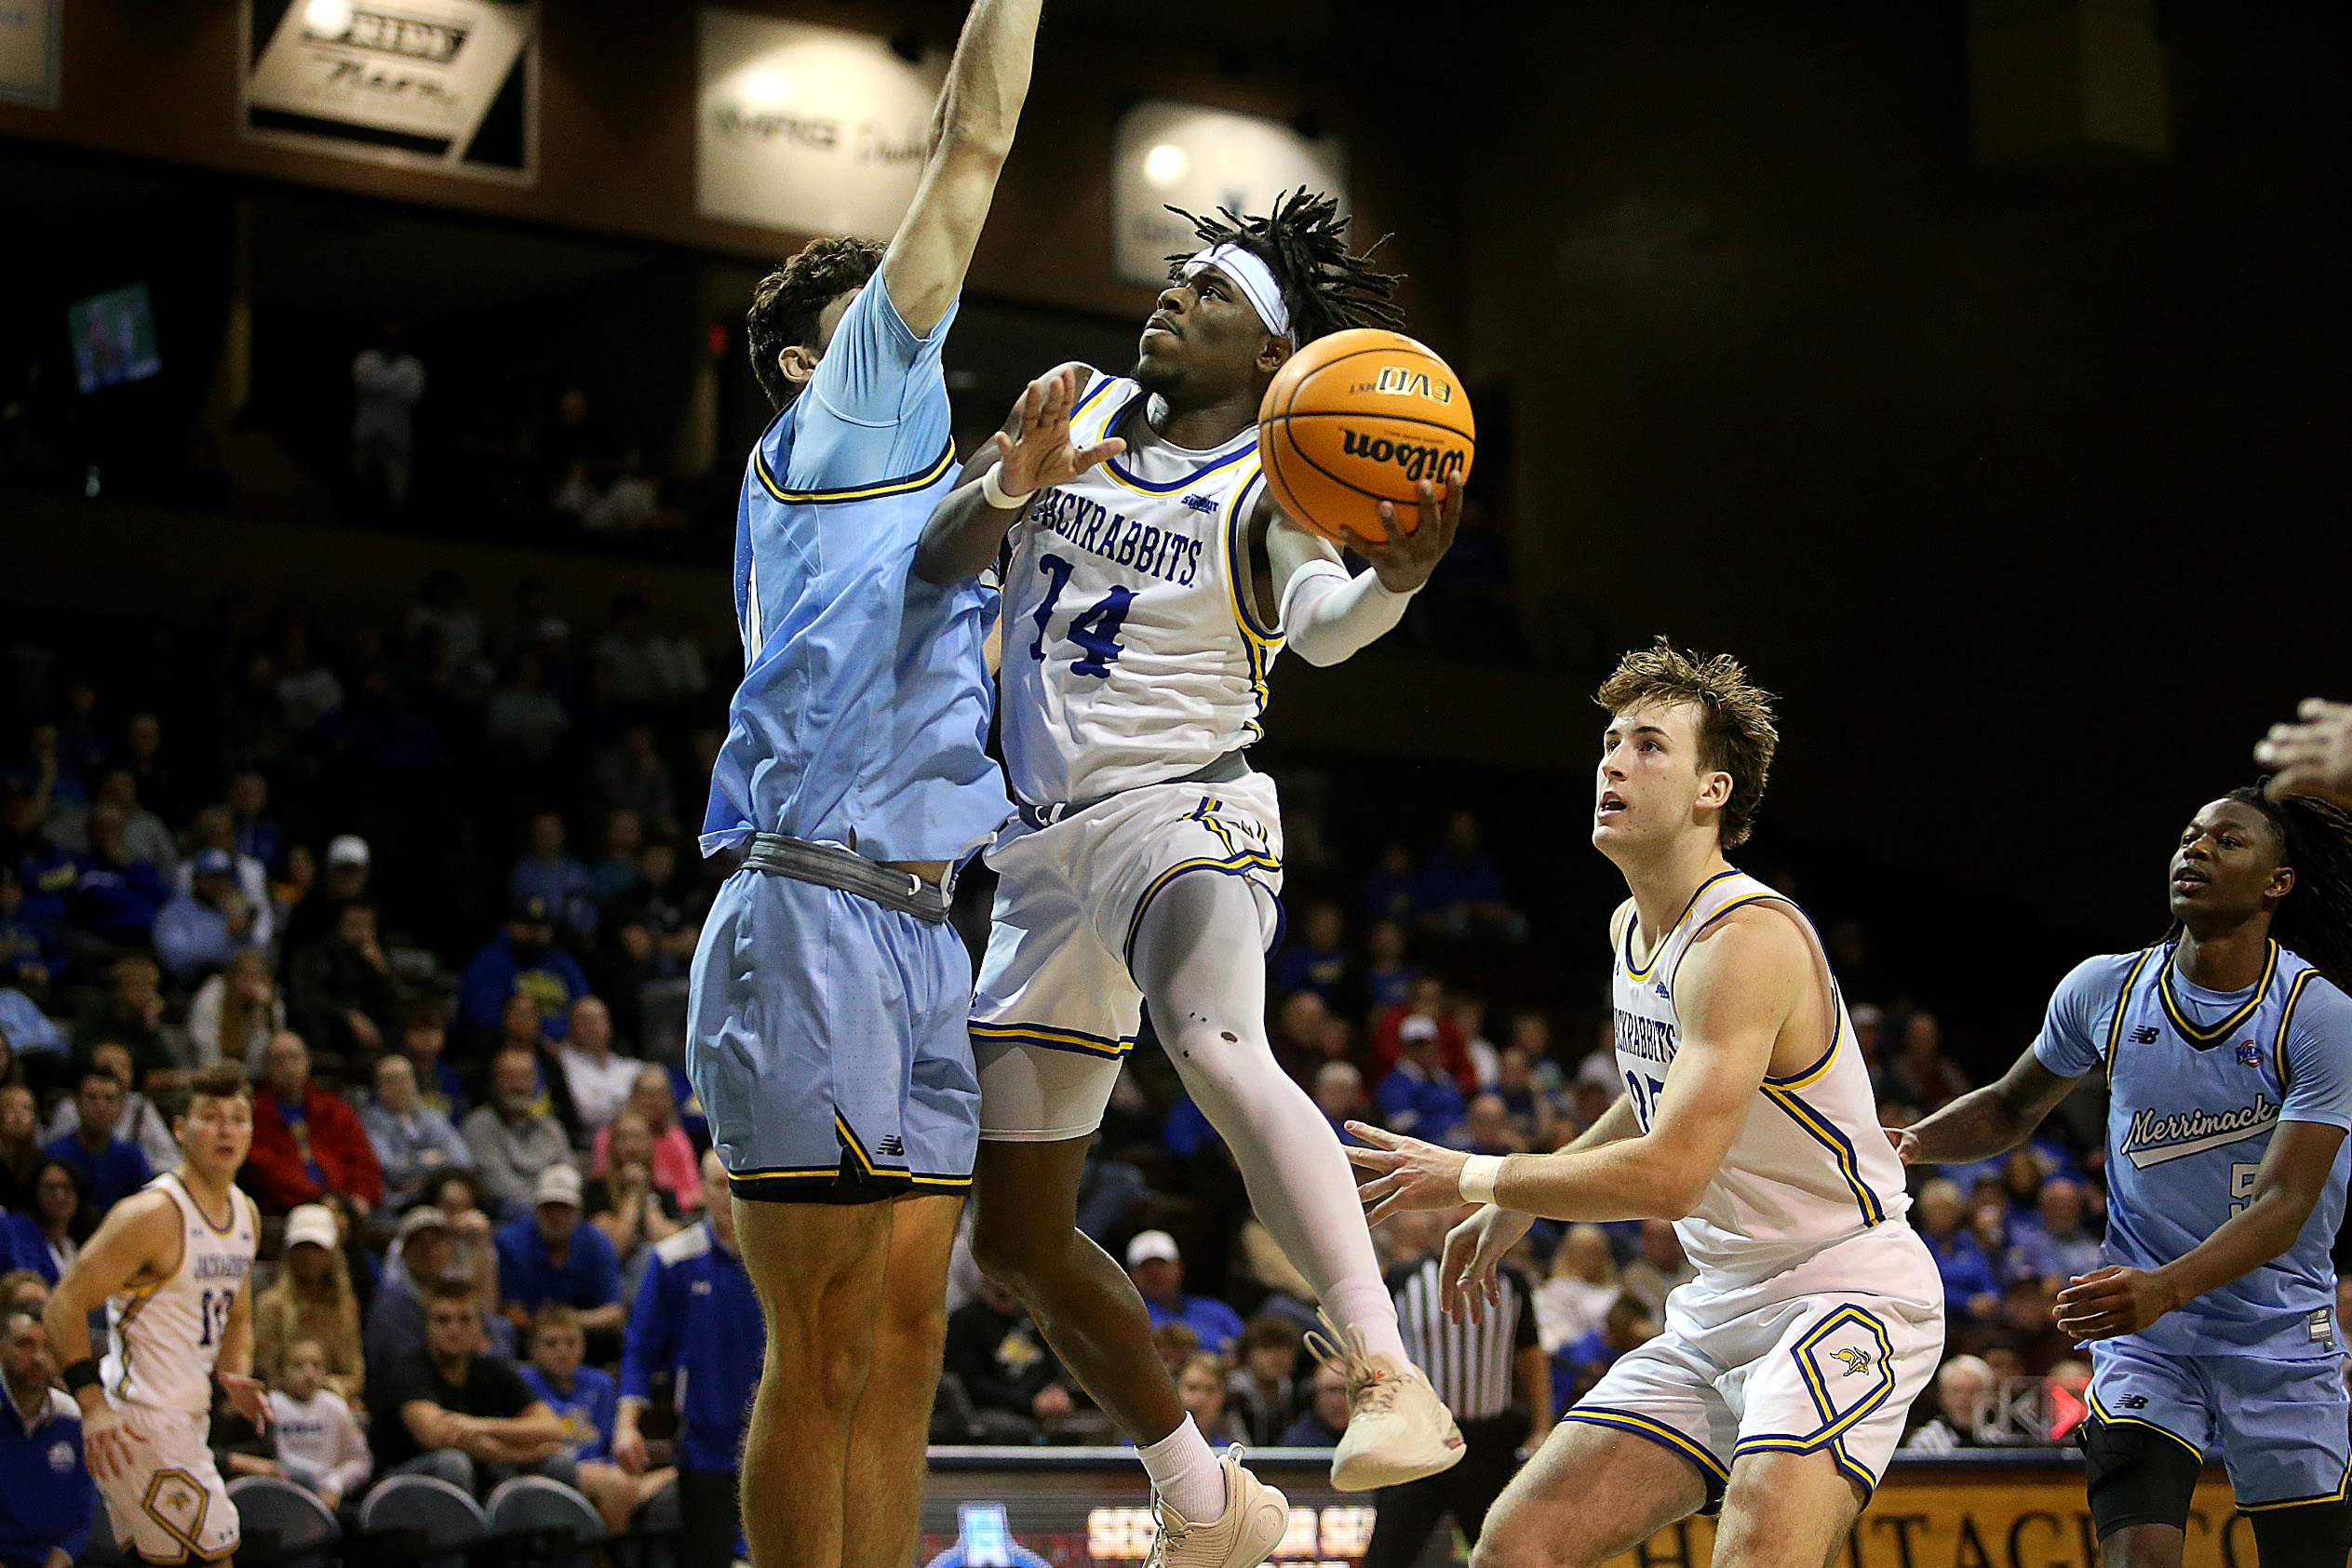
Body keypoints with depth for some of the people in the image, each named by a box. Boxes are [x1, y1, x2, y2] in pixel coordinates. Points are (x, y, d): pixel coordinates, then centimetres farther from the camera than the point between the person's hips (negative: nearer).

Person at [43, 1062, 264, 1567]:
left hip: (185, 1418, 9)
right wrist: (94, 1405, -23)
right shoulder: (153, 1213, -17)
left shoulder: (246, 1214, 10)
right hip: (140, 1421, -9)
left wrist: (234, 1375, 4)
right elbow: (64, 1306, -17)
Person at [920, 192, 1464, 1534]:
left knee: (1216, 1045, -40)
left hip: (1181, 807, -6)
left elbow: (1325, 625, -26)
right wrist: (1014, 482, -22)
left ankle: (1395, 1383, -50)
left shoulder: (1270, 487, -6)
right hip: (1046, 845, 6)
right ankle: (1201, 1501, 25)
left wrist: (1397, 578, -49)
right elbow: (936, 560, 0)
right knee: (1019, 1237, 10)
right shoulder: (1079, 410, 9)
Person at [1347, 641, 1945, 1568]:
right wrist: (1520, 1204, 23)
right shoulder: (1629, 928, 9)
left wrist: (1472, 1177, -17)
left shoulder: (1747, 937, -21)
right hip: (1721, 1307, 9)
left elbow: (1669, 1175, -28)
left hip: (1843, 1291, -9)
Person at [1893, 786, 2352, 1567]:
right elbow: (2011, 1109, 14)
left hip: (2281, 1336, -1)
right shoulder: (2103, 989, -3)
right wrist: (1911, 1142, -6)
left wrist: (2163, 1288, -38)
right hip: (2143, 1333, 1)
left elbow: (2284, 1205, -22)